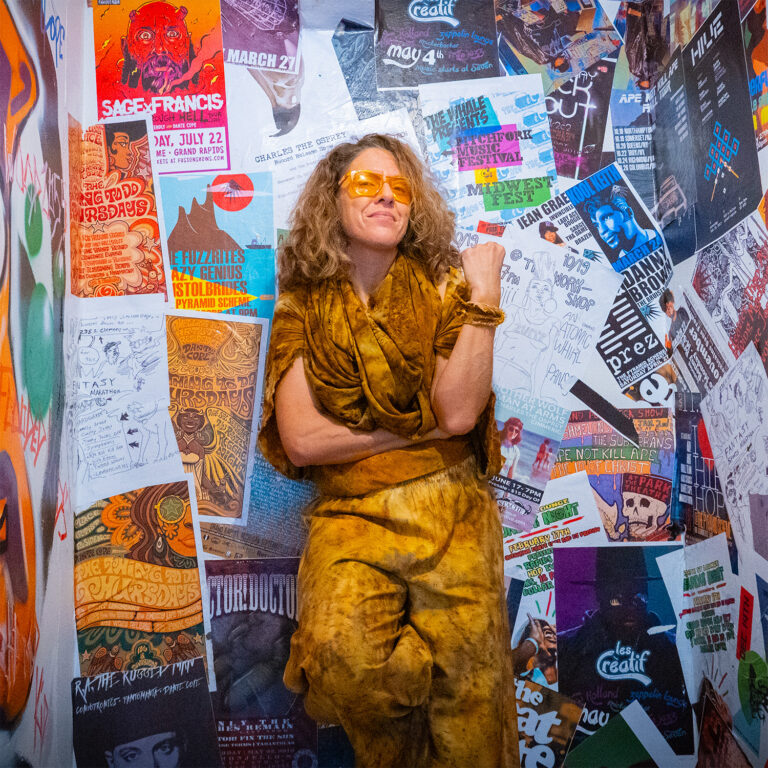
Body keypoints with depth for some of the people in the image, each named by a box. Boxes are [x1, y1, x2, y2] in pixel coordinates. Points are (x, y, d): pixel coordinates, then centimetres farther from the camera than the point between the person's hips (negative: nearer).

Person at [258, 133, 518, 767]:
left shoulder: (441, 285, 5)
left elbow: (460, 411, -8)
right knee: (343, 652, -23)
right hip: (349, 513, 0)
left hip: (450, 506, 1)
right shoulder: (304, 309, 6)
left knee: (464, 645, -21)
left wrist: (483, 298, -11)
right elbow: (300, 441, -4)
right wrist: (422, 425, -4)